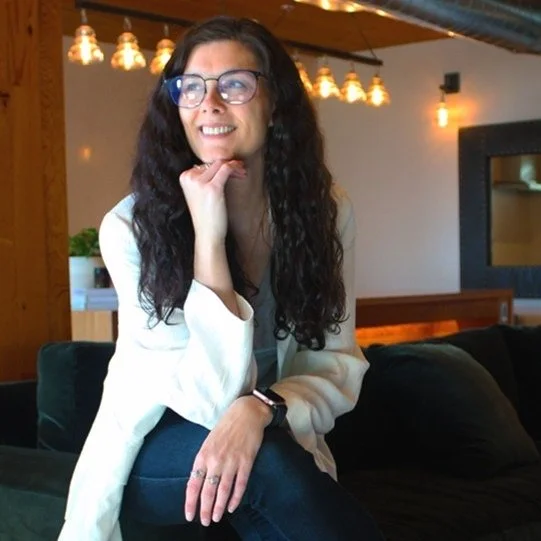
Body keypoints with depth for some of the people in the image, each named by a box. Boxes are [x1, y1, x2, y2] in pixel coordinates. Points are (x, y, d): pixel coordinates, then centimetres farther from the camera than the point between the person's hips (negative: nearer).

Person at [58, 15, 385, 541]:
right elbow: (216, 398, -24)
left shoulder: (326, 210, -8)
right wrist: (207, 236, -31)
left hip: (274, 440, 3)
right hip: (153, 458, -2)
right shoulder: (132, 227, -19)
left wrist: (261, 407, -29)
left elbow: (338, 364, -7)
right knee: (265, 456, -32)